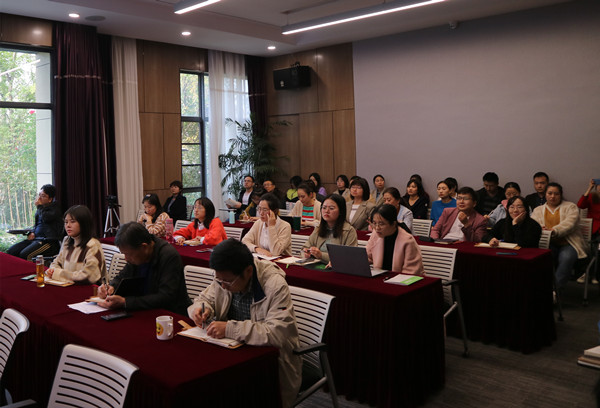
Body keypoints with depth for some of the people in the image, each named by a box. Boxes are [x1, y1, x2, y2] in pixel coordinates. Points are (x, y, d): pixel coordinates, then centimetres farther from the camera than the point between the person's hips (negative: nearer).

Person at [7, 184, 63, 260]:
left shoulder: (55, 208, -3)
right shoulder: (41, 208, 17)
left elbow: (46, 218, -23)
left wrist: (39, 206, -7)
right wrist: (32, 232, 6)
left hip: (48, 241, -8)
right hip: (35, 238, 8)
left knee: (24, 254, -29)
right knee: (10, 251, -8)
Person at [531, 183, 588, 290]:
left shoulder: (570, 207, 11)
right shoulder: (538, 210, 20)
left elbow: (569, 223, -8)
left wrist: (554, 231, -25)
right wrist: (539, 229, -22)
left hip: (568, 244, -2)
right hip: (548, 244, 2)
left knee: (566, 258, -34)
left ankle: (556, 288, -28)